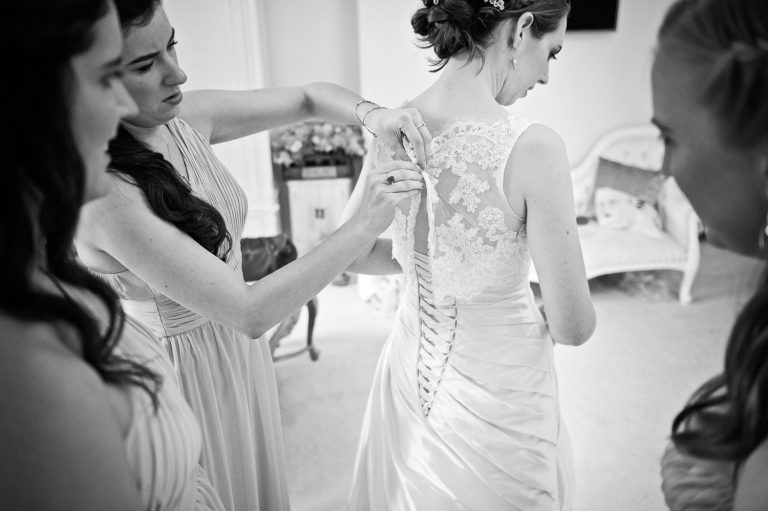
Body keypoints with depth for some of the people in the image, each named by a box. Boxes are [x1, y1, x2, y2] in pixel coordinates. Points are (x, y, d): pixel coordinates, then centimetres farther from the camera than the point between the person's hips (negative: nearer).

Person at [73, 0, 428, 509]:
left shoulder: (186, 117, -10)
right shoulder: (104, 194, -31)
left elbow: (309, 98, 2)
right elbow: (250, 312, -33)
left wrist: (371, 114, -18)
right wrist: (366, 225, -32)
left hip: (238, 352, 6)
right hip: (184, 372, -6)